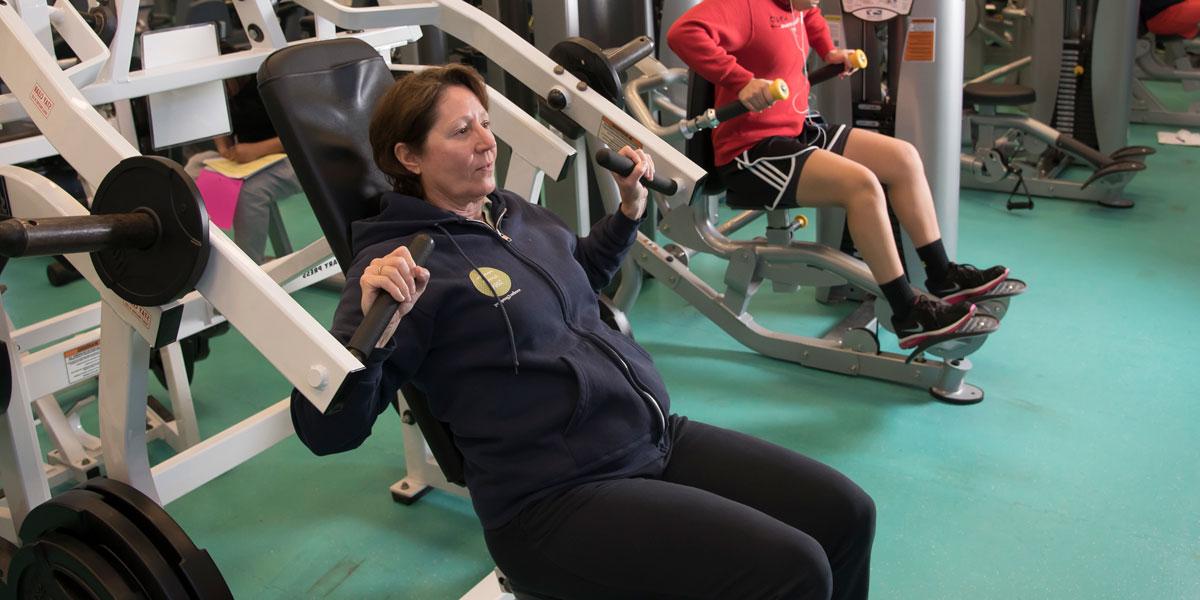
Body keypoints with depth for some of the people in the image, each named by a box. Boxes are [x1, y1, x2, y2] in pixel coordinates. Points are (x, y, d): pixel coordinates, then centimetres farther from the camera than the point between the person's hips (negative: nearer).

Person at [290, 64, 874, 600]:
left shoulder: (517, 213, 13)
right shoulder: (399, 262, -10)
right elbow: (327, 431, -16)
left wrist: (630, 208, 24)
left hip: (659, 438, 8)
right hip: (556, 499, -8)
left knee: (845, 514, 1)